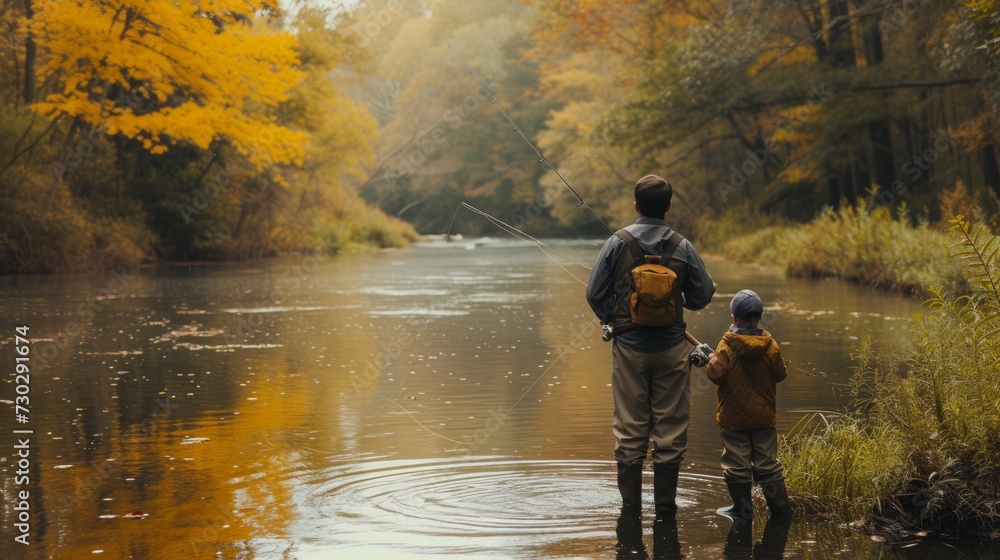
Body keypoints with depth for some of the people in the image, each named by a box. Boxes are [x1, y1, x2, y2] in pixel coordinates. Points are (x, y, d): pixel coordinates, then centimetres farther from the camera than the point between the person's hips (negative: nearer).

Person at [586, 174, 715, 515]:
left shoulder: (617, 243, -5)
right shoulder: (682, 247, -5)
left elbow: (595, 294, -2)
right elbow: (703, 295, 0)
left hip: (628, 346, 1)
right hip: (671, 348, 0)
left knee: (629, 427, 8)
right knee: (670, 426, 7)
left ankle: (630, 503, 12)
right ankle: (665, 503, 9)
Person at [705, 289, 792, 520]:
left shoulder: (727, 346, -13)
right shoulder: (771, 346, -4)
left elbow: (716, 374, -17)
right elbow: (780, 374, 6)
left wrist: (711, 360, 2)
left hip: (733, 418, -3)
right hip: (764, 416, 3)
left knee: (737, 466, 6)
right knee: (768, 464, 12)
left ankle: (743, 509, 10)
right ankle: (780, 507, 14)